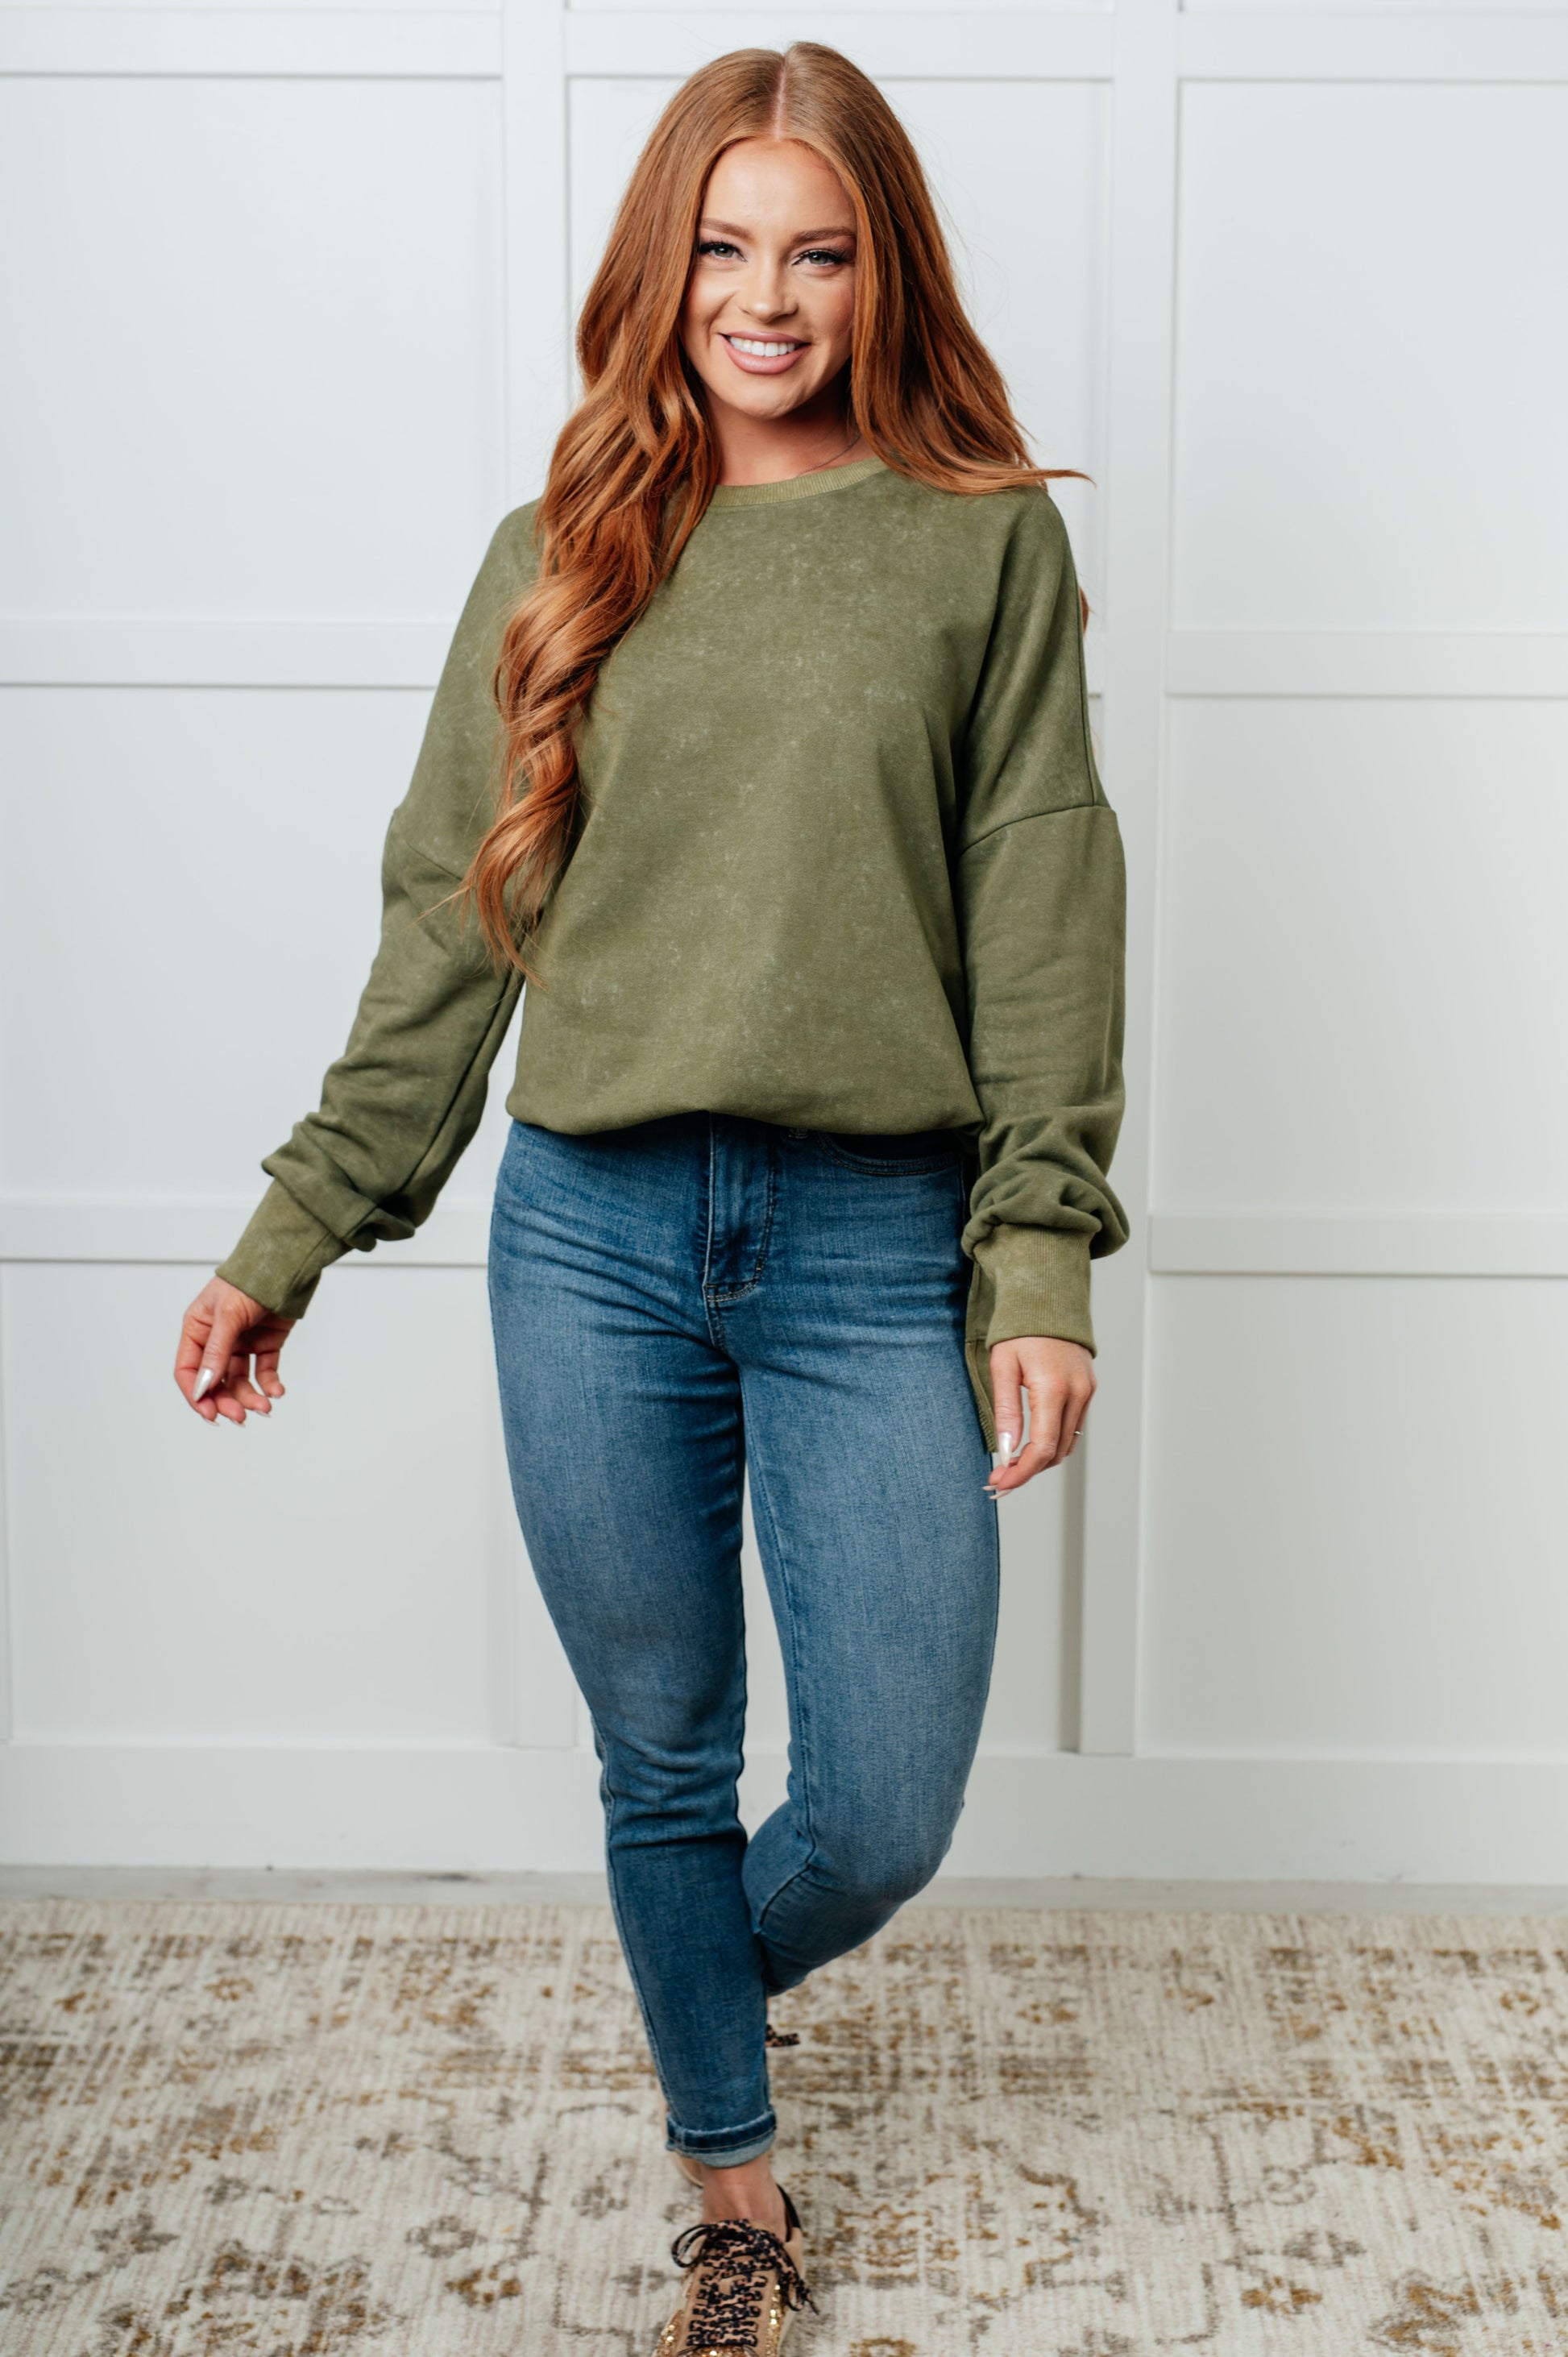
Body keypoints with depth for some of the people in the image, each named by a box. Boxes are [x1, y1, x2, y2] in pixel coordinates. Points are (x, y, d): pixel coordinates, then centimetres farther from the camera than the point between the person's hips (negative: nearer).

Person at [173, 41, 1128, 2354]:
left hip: (877, 1247, -1)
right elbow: (450, 920, 9)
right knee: (662, 1763, 13)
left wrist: (1043, 1264, -9)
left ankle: (709, 1978, 38)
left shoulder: (987, 540, 4)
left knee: (884, 1825, 3)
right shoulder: (562, 556, 9)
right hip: (593, 1233, 2)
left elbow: (1043, 920, -1)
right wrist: (298, 1229, 6)